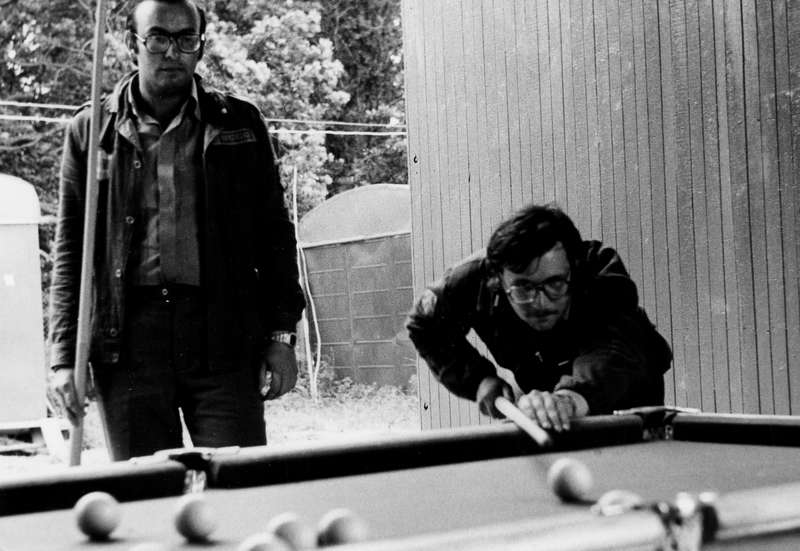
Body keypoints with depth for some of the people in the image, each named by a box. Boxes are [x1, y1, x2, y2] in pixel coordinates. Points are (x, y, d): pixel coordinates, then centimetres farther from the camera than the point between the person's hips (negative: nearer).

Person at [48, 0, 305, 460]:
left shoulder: (240, 124, 10)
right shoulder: (92, 130, 10)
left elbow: (275, 236, 10)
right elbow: (70, 253, 9)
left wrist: (281, 335, 2)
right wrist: (65, 357, 1)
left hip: (223, 334, 0)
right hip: (128, 337, 1)